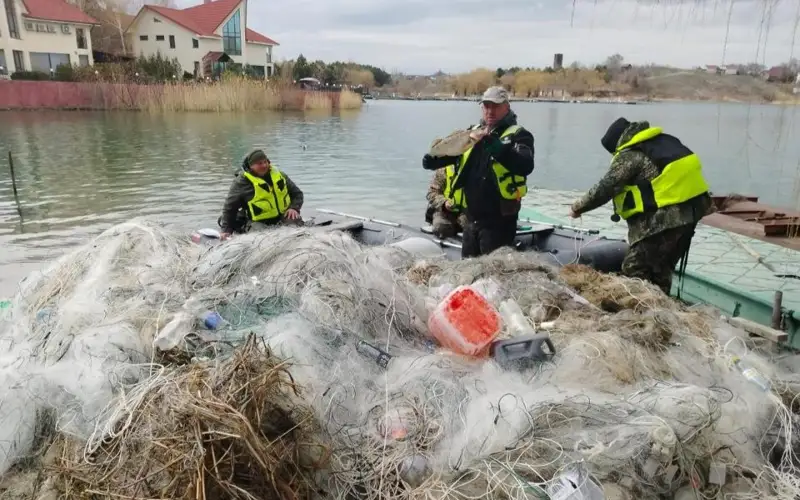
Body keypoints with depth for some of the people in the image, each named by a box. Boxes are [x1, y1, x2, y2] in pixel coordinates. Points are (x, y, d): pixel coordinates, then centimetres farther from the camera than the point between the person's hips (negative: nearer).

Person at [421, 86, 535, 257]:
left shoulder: (518, 135, -8)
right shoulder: (473, 132, 11)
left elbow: (525, 166, -26)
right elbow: (450, 152, 10)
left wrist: (493, 144, -35)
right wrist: (433, 160, -12)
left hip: (498, 220, -6)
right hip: (471, 217, 6)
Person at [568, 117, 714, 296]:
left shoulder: (630, 155, -8)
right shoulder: (664, 141, 18)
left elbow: (605, 188, -10)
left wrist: (578, 207, 2)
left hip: (663, 220, -9)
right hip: (689, 214, 9)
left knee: (634, 272, -3)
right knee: (661, 271, 18)